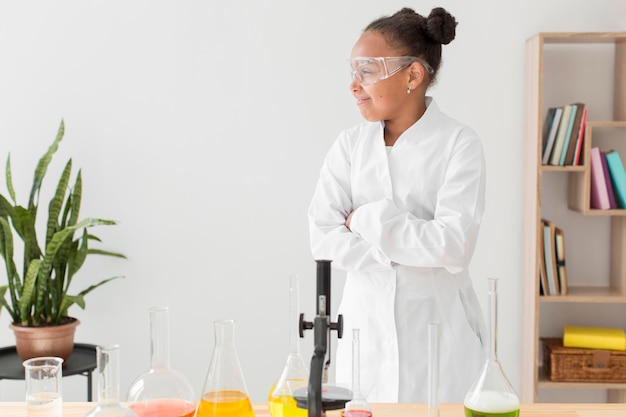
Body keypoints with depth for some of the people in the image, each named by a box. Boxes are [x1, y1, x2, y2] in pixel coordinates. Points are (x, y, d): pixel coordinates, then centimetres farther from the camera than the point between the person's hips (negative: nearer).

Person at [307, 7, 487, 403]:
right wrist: (415, 245, -16)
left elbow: (454, 246, -19)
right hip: (366, 327, 3)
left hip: (438, 333, -3)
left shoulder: (458, 143, -9)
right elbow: (323, 239, -8)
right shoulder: (350, 144, 1)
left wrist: (367, 218, -13)